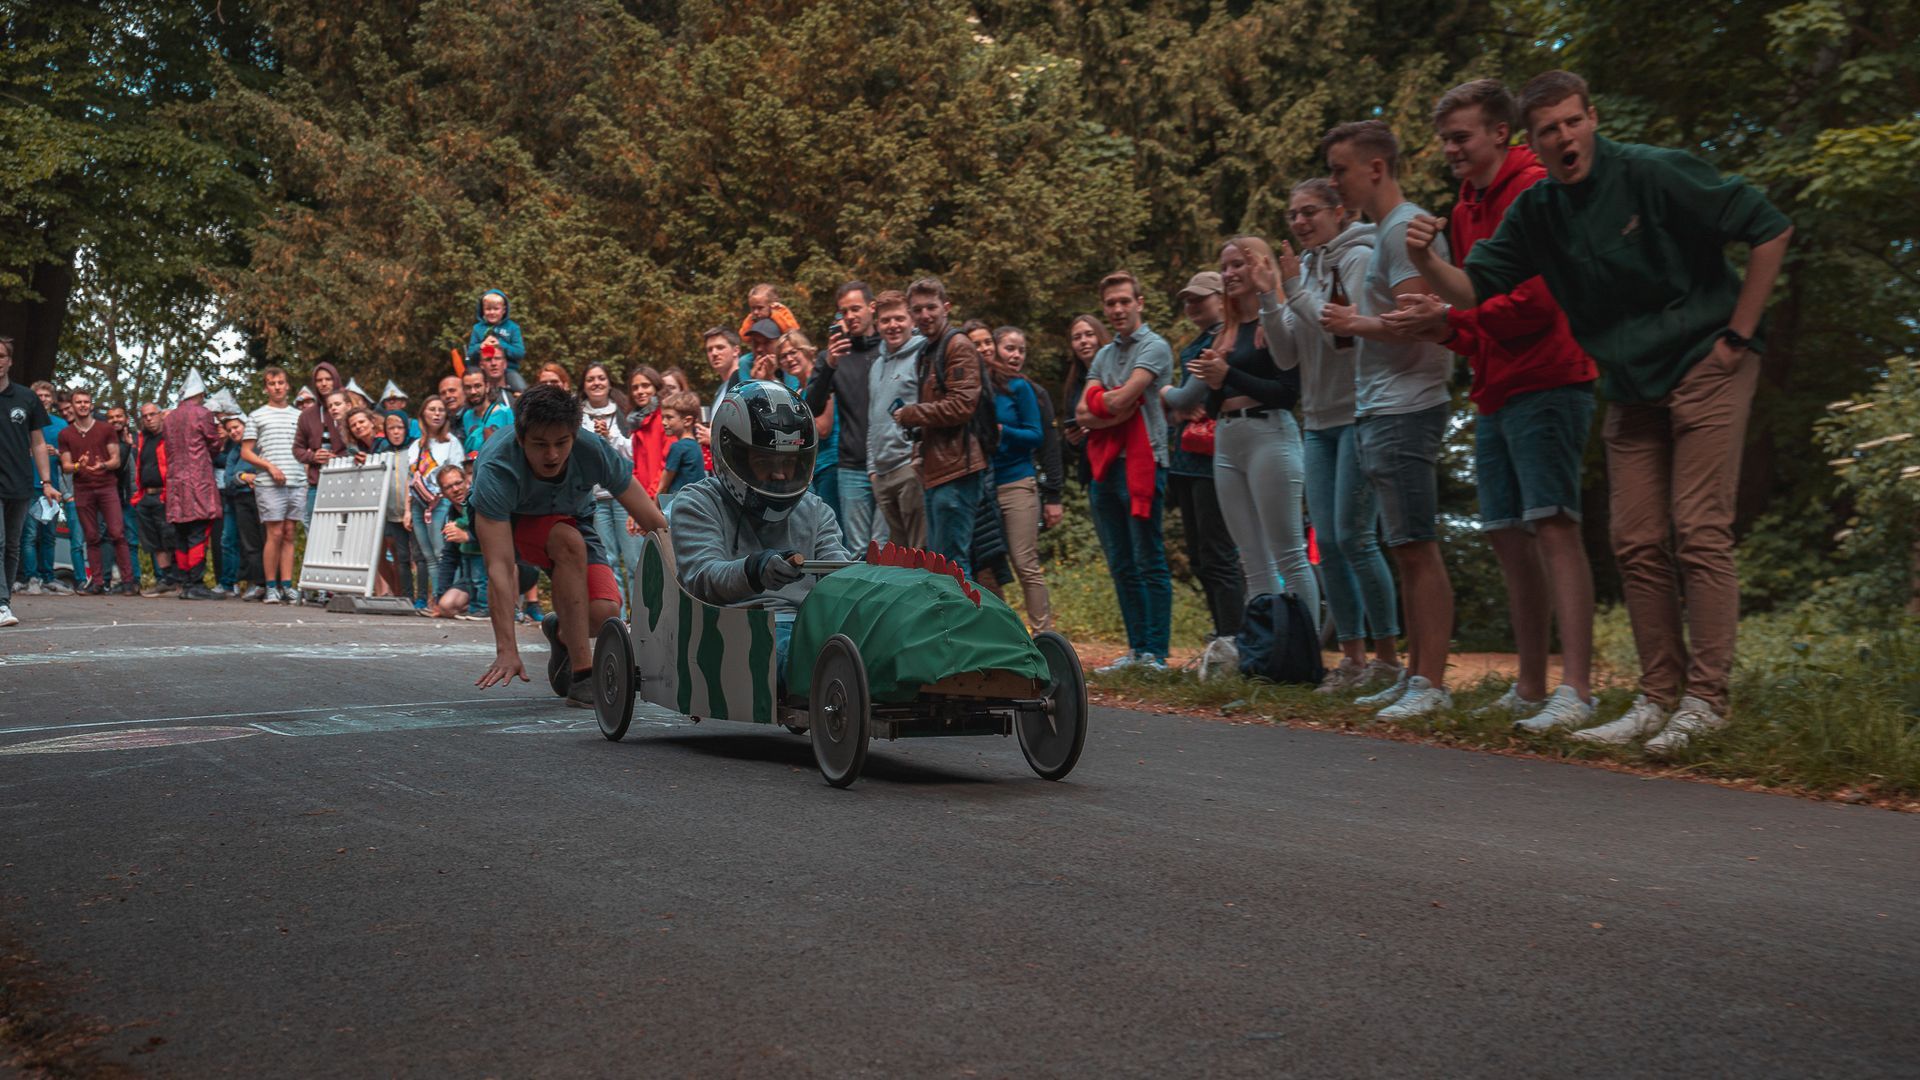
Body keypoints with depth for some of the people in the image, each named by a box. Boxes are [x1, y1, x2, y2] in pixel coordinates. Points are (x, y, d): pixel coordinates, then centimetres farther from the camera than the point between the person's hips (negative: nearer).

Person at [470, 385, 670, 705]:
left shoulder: (594, 452, -30)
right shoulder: (494, 472, -36)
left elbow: (655, 523, -24)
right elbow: (499, 567, -42)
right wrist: (507, 651, -47)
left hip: (572, 520, 3)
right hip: (510, 523, -2)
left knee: (604, 612, -24)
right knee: (569, 540, -37)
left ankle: (562, 631, 15)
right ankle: (582, 675, -28)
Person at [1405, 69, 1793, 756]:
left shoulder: (1653, 173, -15)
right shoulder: (1537, 211, 3)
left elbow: (1771, 230, -12)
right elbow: (1473, 290, 0)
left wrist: (1737, 336, -12)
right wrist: (1431, 262, -22)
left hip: (1705, 366, -6)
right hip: (1632, 388, 6)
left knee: (1699, 532, -10)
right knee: (1637, 544, 4)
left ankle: (1706, 698, -7)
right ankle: (1659, 698, 10)